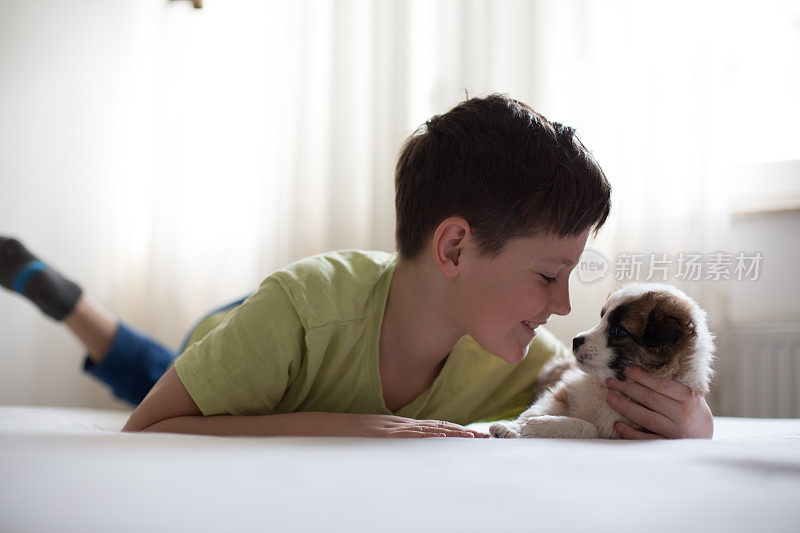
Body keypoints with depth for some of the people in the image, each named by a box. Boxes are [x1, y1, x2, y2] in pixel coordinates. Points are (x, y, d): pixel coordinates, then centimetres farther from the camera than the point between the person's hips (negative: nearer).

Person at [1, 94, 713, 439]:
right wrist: (338, 425, -60)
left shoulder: (533, 363, -37)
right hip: (226, 351, -4)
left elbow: (688, 406, -25)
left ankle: (63, 297, 56)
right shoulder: (306, 302, -50)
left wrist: (689, 421, -51)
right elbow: (146, 431, -48)